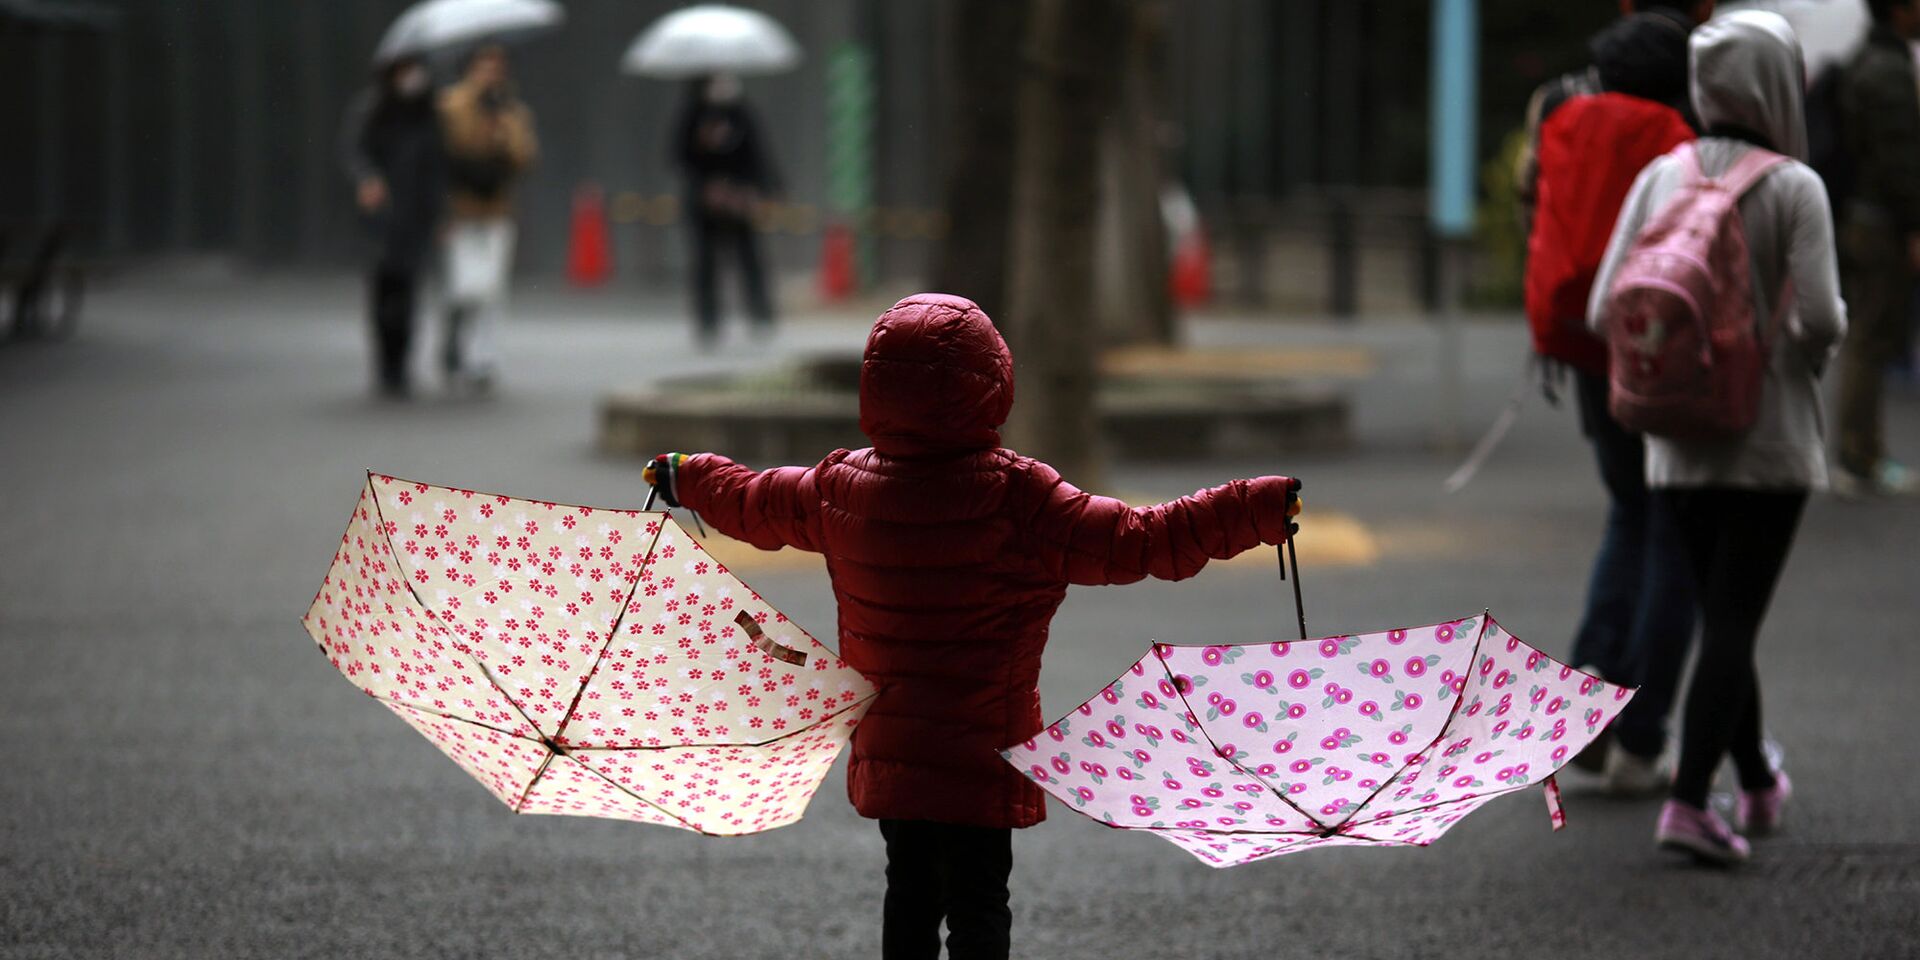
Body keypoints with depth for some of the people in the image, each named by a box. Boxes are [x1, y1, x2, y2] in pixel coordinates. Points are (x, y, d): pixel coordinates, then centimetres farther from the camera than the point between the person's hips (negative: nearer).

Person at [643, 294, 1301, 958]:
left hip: (886, 748, 5)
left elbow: (749, 501, 17)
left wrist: (684, 477, 38)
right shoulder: (1020, 500, -18)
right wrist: (1263, 508, -17)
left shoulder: (842, 489, -2)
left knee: (910, 891, 19)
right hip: (980, 754, -5)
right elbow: (1142, 542, -21)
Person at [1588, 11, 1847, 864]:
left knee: (1723, 616, 17)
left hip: (1676, 441, 4)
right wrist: (1818, 337, 4)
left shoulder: (1660, 178, 1)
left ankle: (1758, 786, 30)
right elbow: (1819, 318, -18)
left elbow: (1606, 312, -2)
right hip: (1768, 440, -4)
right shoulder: (1794, 188, -11)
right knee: (1733, 622, -2)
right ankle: (1689, 801, -14)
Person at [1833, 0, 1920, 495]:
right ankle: (1859, 463, -7)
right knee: (1872, 341, -8)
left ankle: (1861, 456, 21)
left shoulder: (1864, 64, 16)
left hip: (1861, 221, 11)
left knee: (1865, 341, 15)